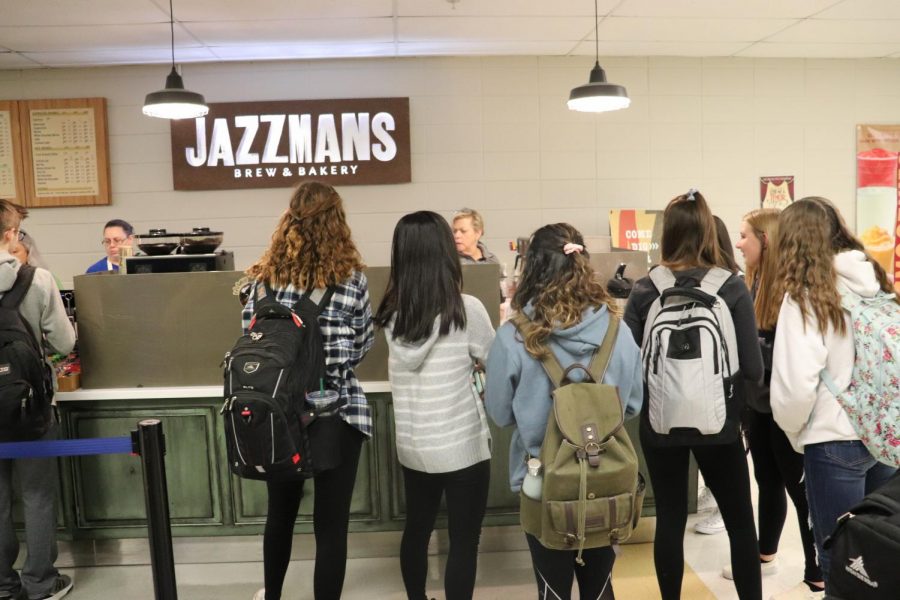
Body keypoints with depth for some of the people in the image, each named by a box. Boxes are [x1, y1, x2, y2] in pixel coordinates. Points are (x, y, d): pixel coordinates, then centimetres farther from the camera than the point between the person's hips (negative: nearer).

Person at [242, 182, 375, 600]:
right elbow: (363, 346, 0)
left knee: (280, 512, 23)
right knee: (331, 522, 7)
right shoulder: (352, 278, -8)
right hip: (337, 410, -3)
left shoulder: (265, 275, -2)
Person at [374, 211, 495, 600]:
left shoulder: (391, 313, -1)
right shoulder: (465, 309, -15)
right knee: (463, 541, 8)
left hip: (411, 445, 5)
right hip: (460, 445, -5)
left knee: (417, 528, 22)